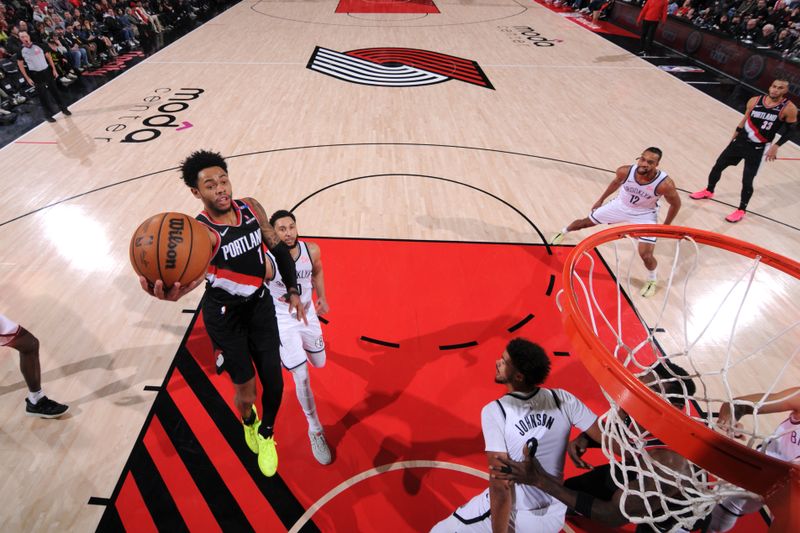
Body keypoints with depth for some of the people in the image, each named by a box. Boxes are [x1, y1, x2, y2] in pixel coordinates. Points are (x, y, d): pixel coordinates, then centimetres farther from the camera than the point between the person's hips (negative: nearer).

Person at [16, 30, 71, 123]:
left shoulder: (38, 45, -2)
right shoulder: (20, 50, -4)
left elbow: (48, 57, 6)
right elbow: (20, 65, 1)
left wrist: (54, 69, 0)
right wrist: (27, 78, -4)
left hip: (47, 71, 1)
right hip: (36, 75, -1)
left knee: (54, 91, 12)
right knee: (42, 95, 4)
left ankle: (63, 108, 27)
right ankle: (48, 114, 13)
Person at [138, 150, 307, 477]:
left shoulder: (251, 208, -9)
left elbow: (279, 248, 4)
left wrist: (292, 290, 4)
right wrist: (175, 290, -70)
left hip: (260, 305, 4)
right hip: (224, 315, -4)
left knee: (274, 382, 6)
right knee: (246, 390, 7)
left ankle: (266, 434, 38)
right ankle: (249, 423, 46)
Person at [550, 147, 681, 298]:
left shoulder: (665, 184, -35)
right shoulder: (625, 171, -28)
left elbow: (676, 204, -15)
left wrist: (665, 226, -5)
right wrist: (601, 199, 10)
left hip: (644, 215, -2)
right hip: (621, 205, 3)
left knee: (645, 255, -10)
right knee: (586, 222, 14)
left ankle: (652, 279, 26)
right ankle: (564, 232, 49)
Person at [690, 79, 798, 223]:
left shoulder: (789, 109, -14)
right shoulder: (754, 101, -5)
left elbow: (791, 130, -4)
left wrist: (776, 146, -15)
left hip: (758, 149, -4)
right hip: (741, 140, 4)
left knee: (747, 181, -3)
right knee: (718, 165, 11)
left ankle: (741, 210, 16)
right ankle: (708, 191, 37)